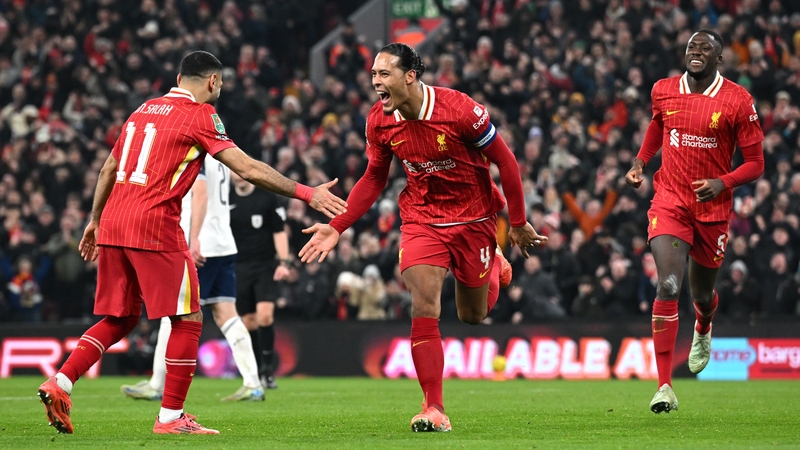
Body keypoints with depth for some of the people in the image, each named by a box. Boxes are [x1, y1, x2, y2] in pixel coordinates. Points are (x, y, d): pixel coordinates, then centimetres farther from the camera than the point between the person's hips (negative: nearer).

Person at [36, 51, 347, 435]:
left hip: (113, 226, 8)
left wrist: (95, 221, 34)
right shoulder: (200, 116, -3)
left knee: (119, 320, 17)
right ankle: (171, 417, 1)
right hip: (154, 228, -8)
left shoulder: (143, 110, 18)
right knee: (188, 320, 2)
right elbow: (249, 169, -10)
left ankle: (59, 384, 5)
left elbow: (109, 169, 24)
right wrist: (307, 194, -7)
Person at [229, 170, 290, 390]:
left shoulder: (267, 198, -1)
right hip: (239, 269, 3)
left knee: (265, 315, -18)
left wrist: (284, 262, -8)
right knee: (249, 320, 4)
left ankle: (268, 368, -11)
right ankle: (256, 372, 13)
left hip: (266, 266, -3)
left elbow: (279, 232, 1)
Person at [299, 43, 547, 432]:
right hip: (421, 219, 2)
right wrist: (337, 227, -3)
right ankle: (434, 410, -13)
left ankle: (495, 265, 47)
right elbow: (374, 179, 6)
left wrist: (518, 223, -6)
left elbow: (505, 160, -12)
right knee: (424, 305, -17)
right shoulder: (379, 121, -10)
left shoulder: (458, 109, -23)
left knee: (473, 315, 12)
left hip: (473, 217, -2)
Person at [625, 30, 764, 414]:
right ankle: (664, 387, -20)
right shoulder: (663, 91, 1)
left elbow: (756, 163, -5)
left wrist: (723, 183, -23)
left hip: (712, 207, 0)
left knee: (701, 293, 17)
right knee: (668, 285, -19)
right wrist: (639, 163, 9)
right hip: (670, 201, 0)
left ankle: (703, 331, 59)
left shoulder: (737, 101, -9)